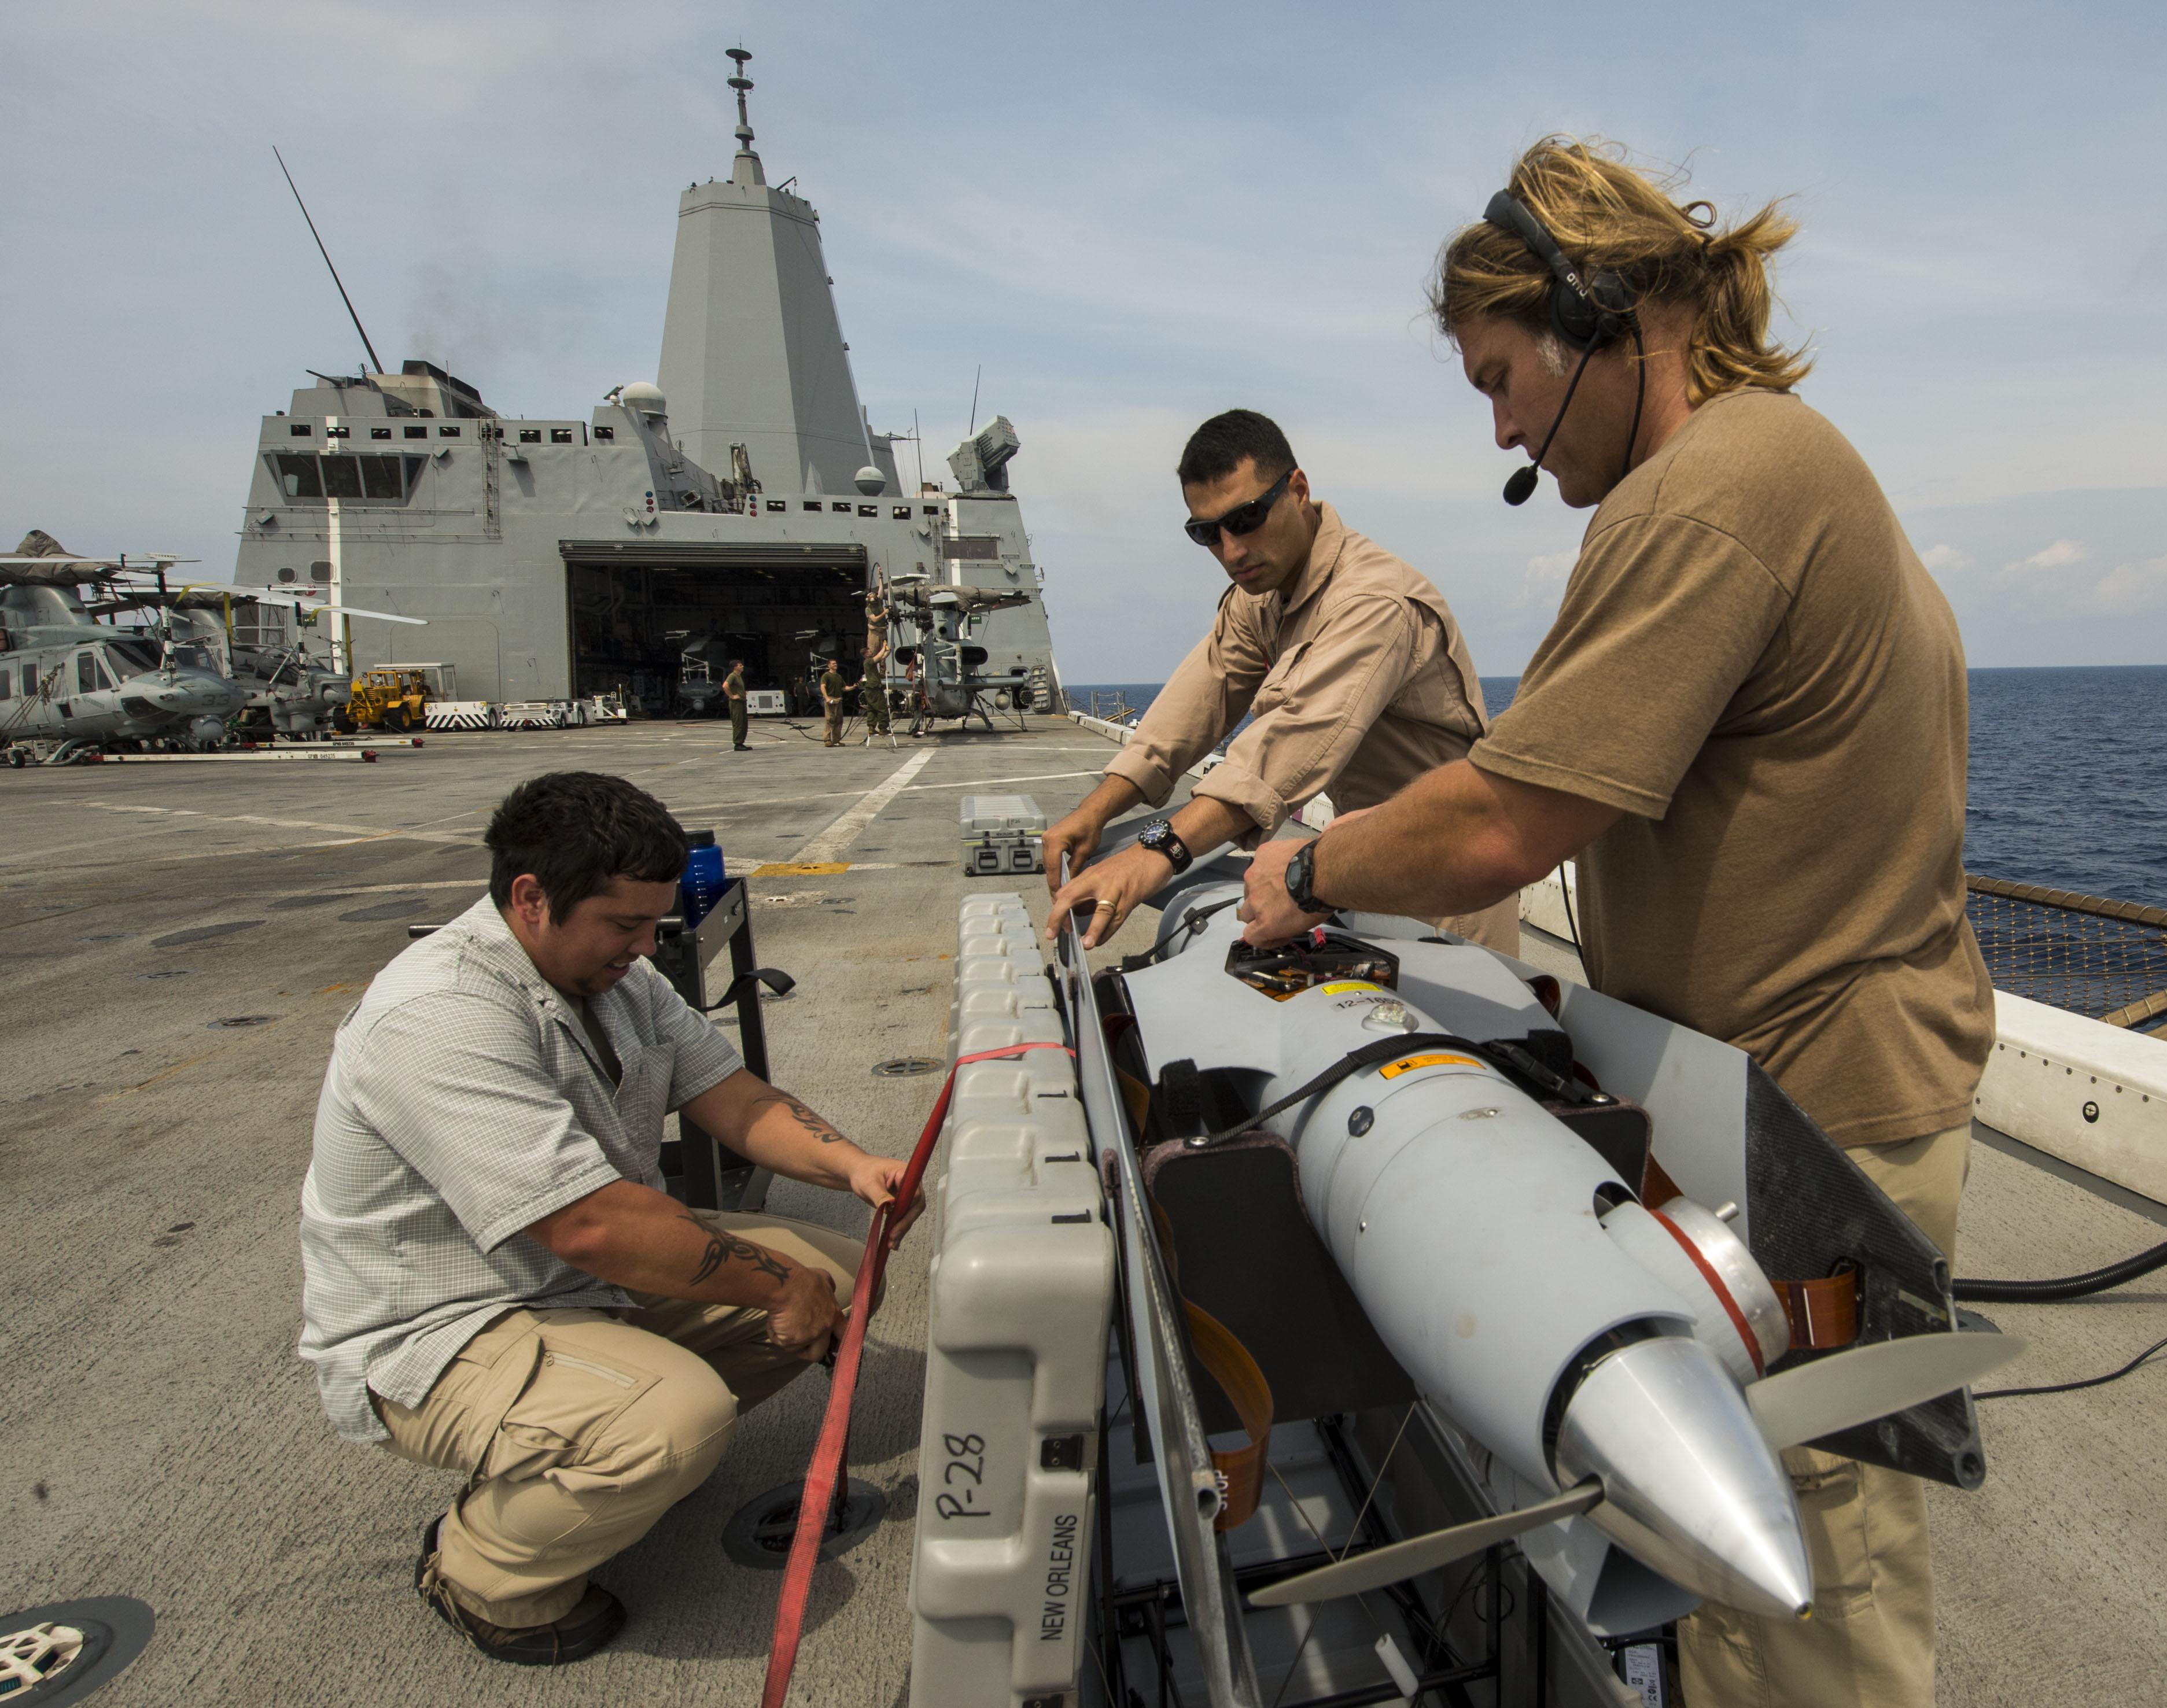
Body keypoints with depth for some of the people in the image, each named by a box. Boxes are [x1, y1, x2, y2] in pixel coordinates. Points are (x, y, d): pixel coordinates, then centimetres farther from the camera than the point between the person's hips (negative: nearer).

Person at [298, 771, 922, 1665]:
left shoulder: (617, 975, 1)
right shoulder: (438, 1018, -29)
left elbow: (729, 1092, 1)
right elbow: (588, 1224, -33)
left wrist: (850, 1166, -18)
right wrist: (779, 1287, -25)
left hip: (596, 1273, 9)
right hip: (438, 1337, -8)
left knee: (837, 1273, -3)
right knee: (681, 1412, -34)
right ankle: (482, 1574, -4)